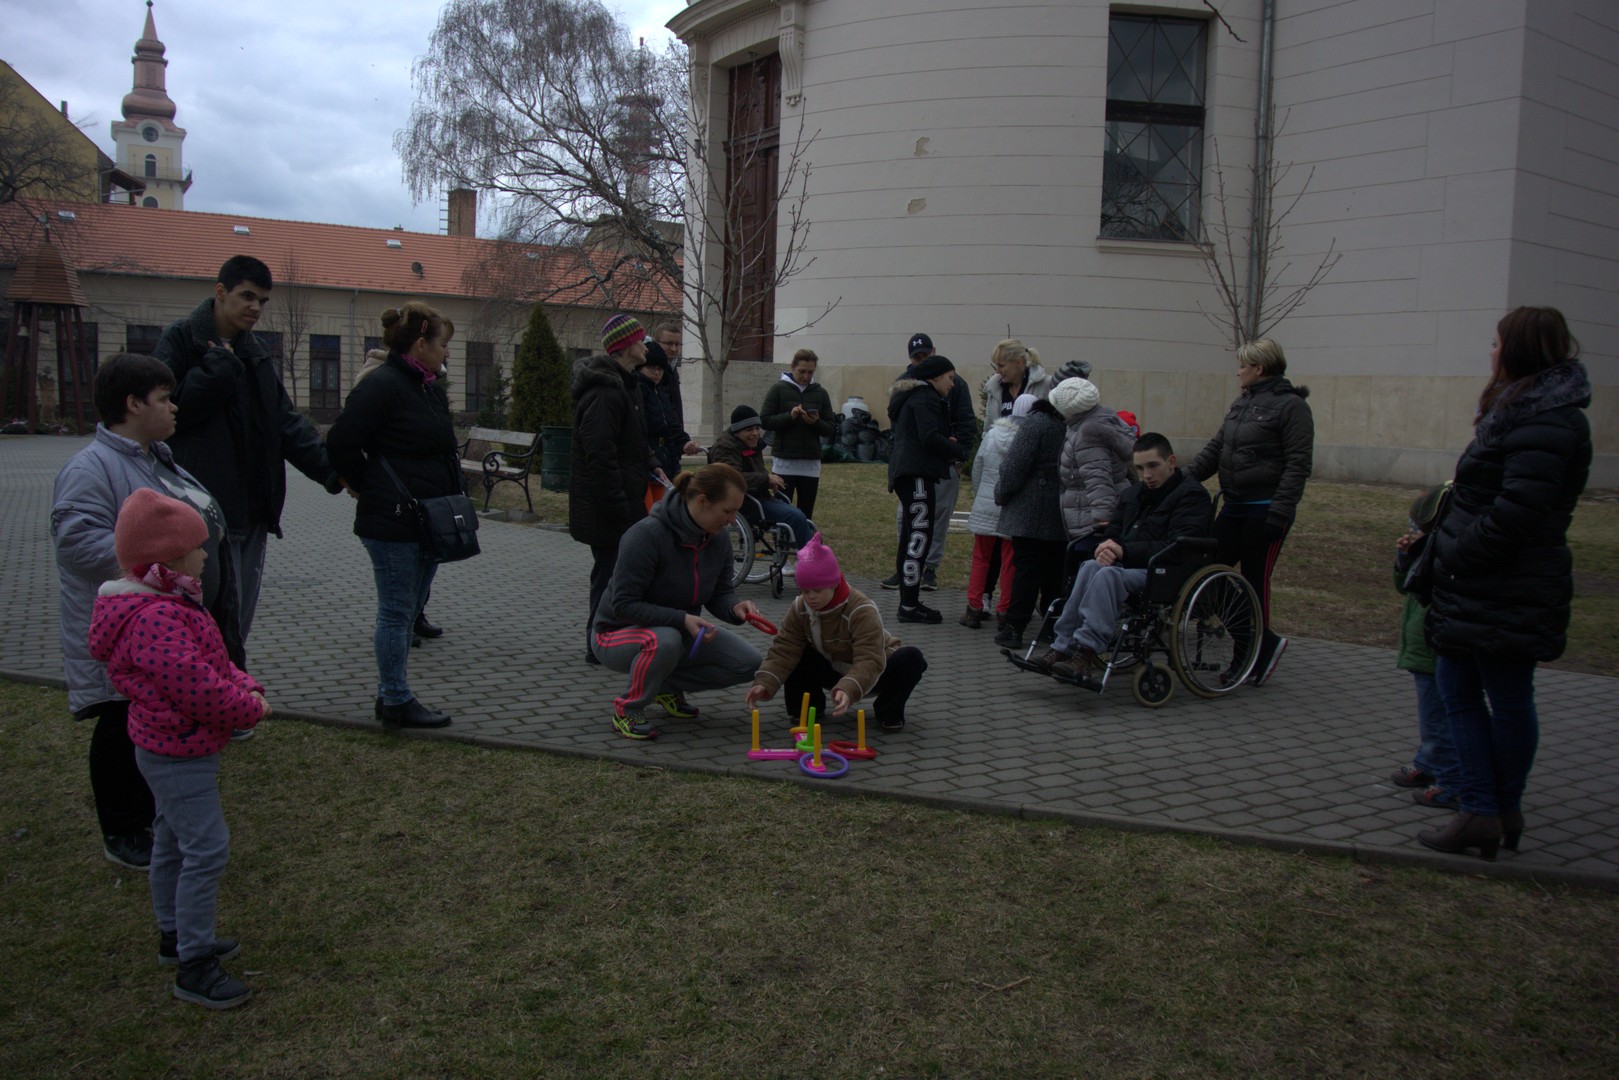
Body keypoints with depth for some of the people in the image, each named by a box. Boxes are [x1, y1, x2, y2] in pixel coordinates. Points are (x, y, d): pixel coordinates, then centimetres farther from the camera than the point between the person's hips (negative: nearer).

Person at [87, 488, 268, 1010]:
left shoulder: (172, 604, 7)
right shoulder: (157, 620, -29)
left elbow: (213, 661, 15)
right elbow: (196, 689, -31)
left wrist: (246, 687, -3)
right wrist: (251, 707, -16)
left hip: (170, 748, 11)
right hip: (179, 755, -11)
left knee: (174, 842, 22)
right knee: (206, 850, -6)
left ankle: (176, 935, 39)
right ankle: (194, 966, 3)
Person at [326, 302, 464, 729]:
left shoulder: (431, 388, 13)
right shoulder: (382, 386, -15)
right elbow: (341, 444, -18)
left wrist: (451, 497, 12)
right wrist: (371, 489, -8)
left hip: (428, 521, 9)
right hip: (393, 523, -9)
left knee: (408, 612, 15)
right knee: (397, 612, 0)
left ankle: (390, 695, 26)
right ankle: (397, 701, 10)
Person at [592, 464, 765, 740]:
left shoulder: (718, 538, -7)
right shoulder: (647, 535, -28)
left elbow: (720, 593, 2)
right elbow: (623, 605, -27)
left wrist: (735, 608, -22)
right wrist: (682, 619, -35)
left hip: (680, 631, 6)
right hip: (618, 633, -6)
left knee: (747, 662, -11)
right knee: (664, 641, -41)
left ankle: (667, 685, 10)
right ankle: (627, 709, -13)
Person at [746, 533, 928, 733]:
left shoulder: (862, 611, -33)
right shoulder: (800, 609, -15)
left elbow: (869, 661, -42)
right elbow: (783, 649, -19)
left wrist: (848, 690, -60)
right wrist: (763, 684, -36)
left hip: (874, 673, -4)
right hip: (836, 671, 4)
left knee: (911, 658, -33)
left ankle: (888, 711, -9)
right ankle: (809, 706, 2)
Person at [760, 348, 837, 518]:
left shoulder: (820, 392, 9)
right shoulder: (778, 388, 1)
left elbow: (831, 429, 7)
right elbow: (765, 421, -4)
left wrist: (816, 422, -13)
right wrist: (789, 416, -17)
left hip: (811, 462, 3)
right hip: (784, 460, -3)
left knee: (806, 514, 6)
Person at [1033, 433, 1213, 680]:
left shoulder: (1192, 495, -1)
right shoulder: (1134, 494, 23)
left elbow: (1177, 548, -15)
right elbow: (1114, 531, 21)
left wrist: (1125, 550, -19)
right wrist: (1107, 547, -5)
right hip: (1131, 566, 7)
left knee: (1108, 574, -32)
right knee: (1091, 566, -25)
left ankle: (1085, 653, -38)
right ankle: (1064, 647, -31)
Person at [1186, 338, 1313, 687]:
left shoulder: (1291, 406, -9)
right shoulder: (1241, 403, 16)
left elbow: (1298, 464, -15)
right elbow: (1215, 448, 18)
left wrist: (1280, 511, -21)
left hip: (1265, 510, -8)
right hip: (1235, 506, 8)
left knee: (1255, 579, 1)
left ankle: (1258, 649, 19)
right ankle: (1266, 643, 15)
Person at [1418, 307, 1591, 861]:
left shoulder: (1546, 422, -18)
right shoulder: (1523, 410, 15)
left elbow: (1516, 511, -27)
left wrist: (1456, 555, -18)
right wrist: (1449, 551, 10)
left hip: (1507, 594, -10)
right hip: (1477, 587, 10)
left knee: (1508, 700, 4)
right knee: (1456, 686, 12)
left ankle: (1498, 810, 18)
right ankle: (1483, 811, 18)